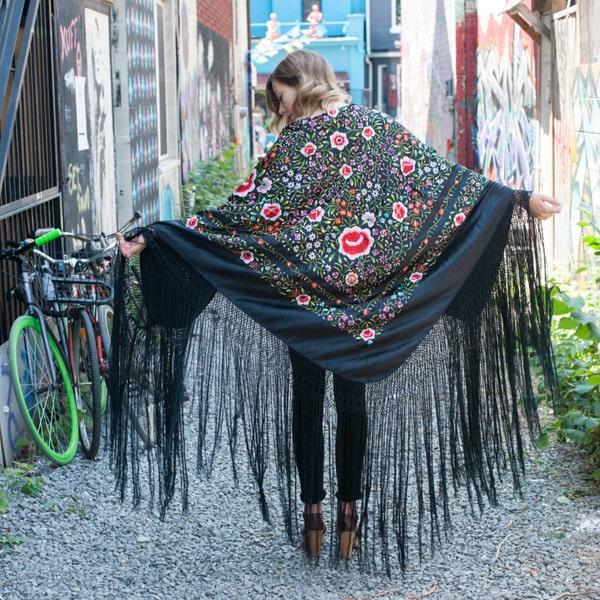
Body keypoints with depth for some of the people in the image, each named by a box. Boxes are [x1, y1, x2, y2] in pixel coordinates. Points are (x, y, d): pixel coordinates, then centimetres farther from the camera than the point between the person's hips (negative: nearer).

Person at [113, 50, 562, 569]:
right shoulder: (377, 128, 1)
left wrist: (152, 238, -12)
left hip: (304, 294, -3)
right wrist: (520, 199, 2)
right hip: (367, 296, 3)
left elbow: (241, 213, -13)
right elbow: (441, 175, -3)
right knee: (353, 397, 11)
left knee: (307, 398, 8)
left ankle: (313, 510, 12)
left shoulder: (294, 146, -9)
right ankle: (349, 508, 17)